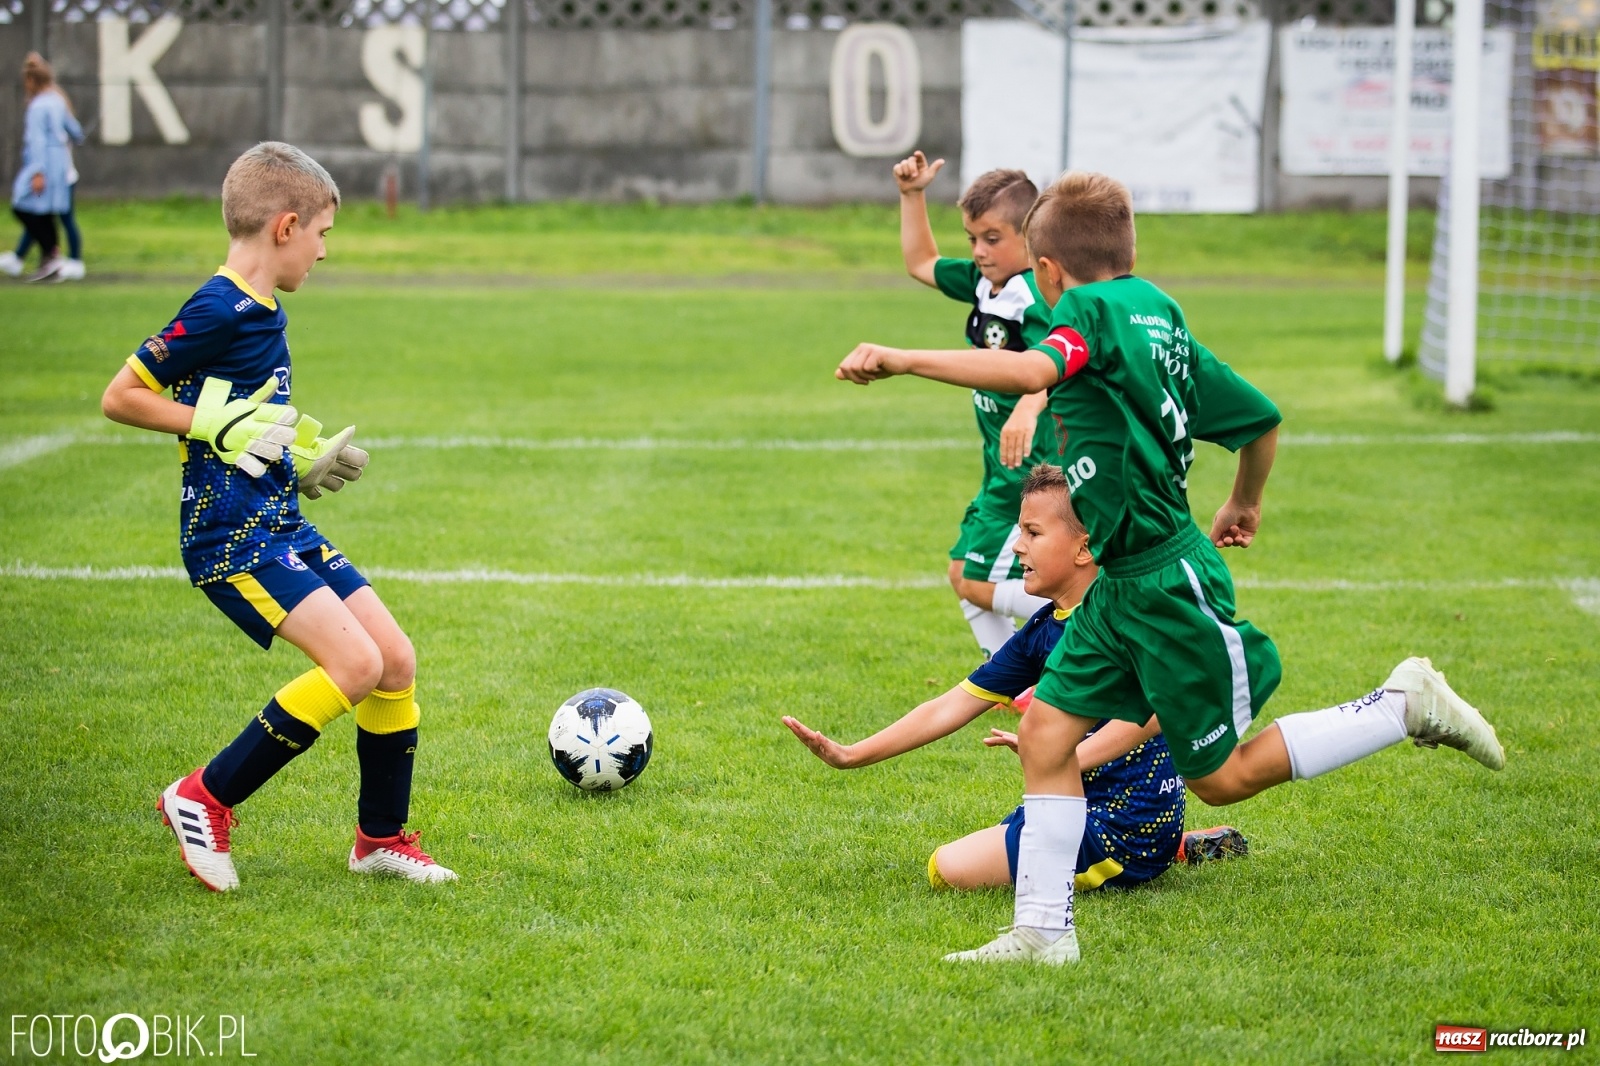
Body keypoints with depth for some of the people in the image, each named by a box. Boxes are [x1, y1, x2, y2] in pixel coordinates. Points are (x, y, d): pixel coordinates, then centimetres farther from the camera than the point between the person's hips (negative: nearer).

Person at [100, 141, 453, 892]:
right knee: (355, 663, -20)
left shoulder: (265, 314, 13)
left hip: (282, 527, 10)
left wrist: (303, 461, 19)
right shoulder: (218, 311, -15)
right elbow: (120, 397, -13)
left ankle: (383, 837, 19)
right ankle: (206, 799, -8)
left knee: (396, 659, 4)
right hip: (231, 538, -10)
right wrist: (222, 426, -18)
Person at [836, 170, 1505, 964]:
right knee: (1046, 727, 4)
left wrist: (900, 359, -36)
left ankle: (1404, 705, 10)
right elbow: (1260, 419, 18)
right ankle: (1043, 929, 5)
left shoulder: (1093, 309, -14)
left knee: (1223, 777, 2)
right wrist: (1244, 505, 37)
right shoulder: (1159, 316, 11)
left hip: (1166, 585, -9)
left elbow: (1033, 370, -36)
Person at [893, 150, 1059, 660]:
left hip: (1037, 467, -10)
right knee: (963, 574, 18)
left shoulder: (1036, 298, -22)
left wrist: (1027, 410, -60)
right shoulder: (985, 284, 7)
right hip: (1005, 469, 10)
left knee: (982, 585, -14)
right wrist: (912, 196, 15)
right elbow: (921, 263, 25)